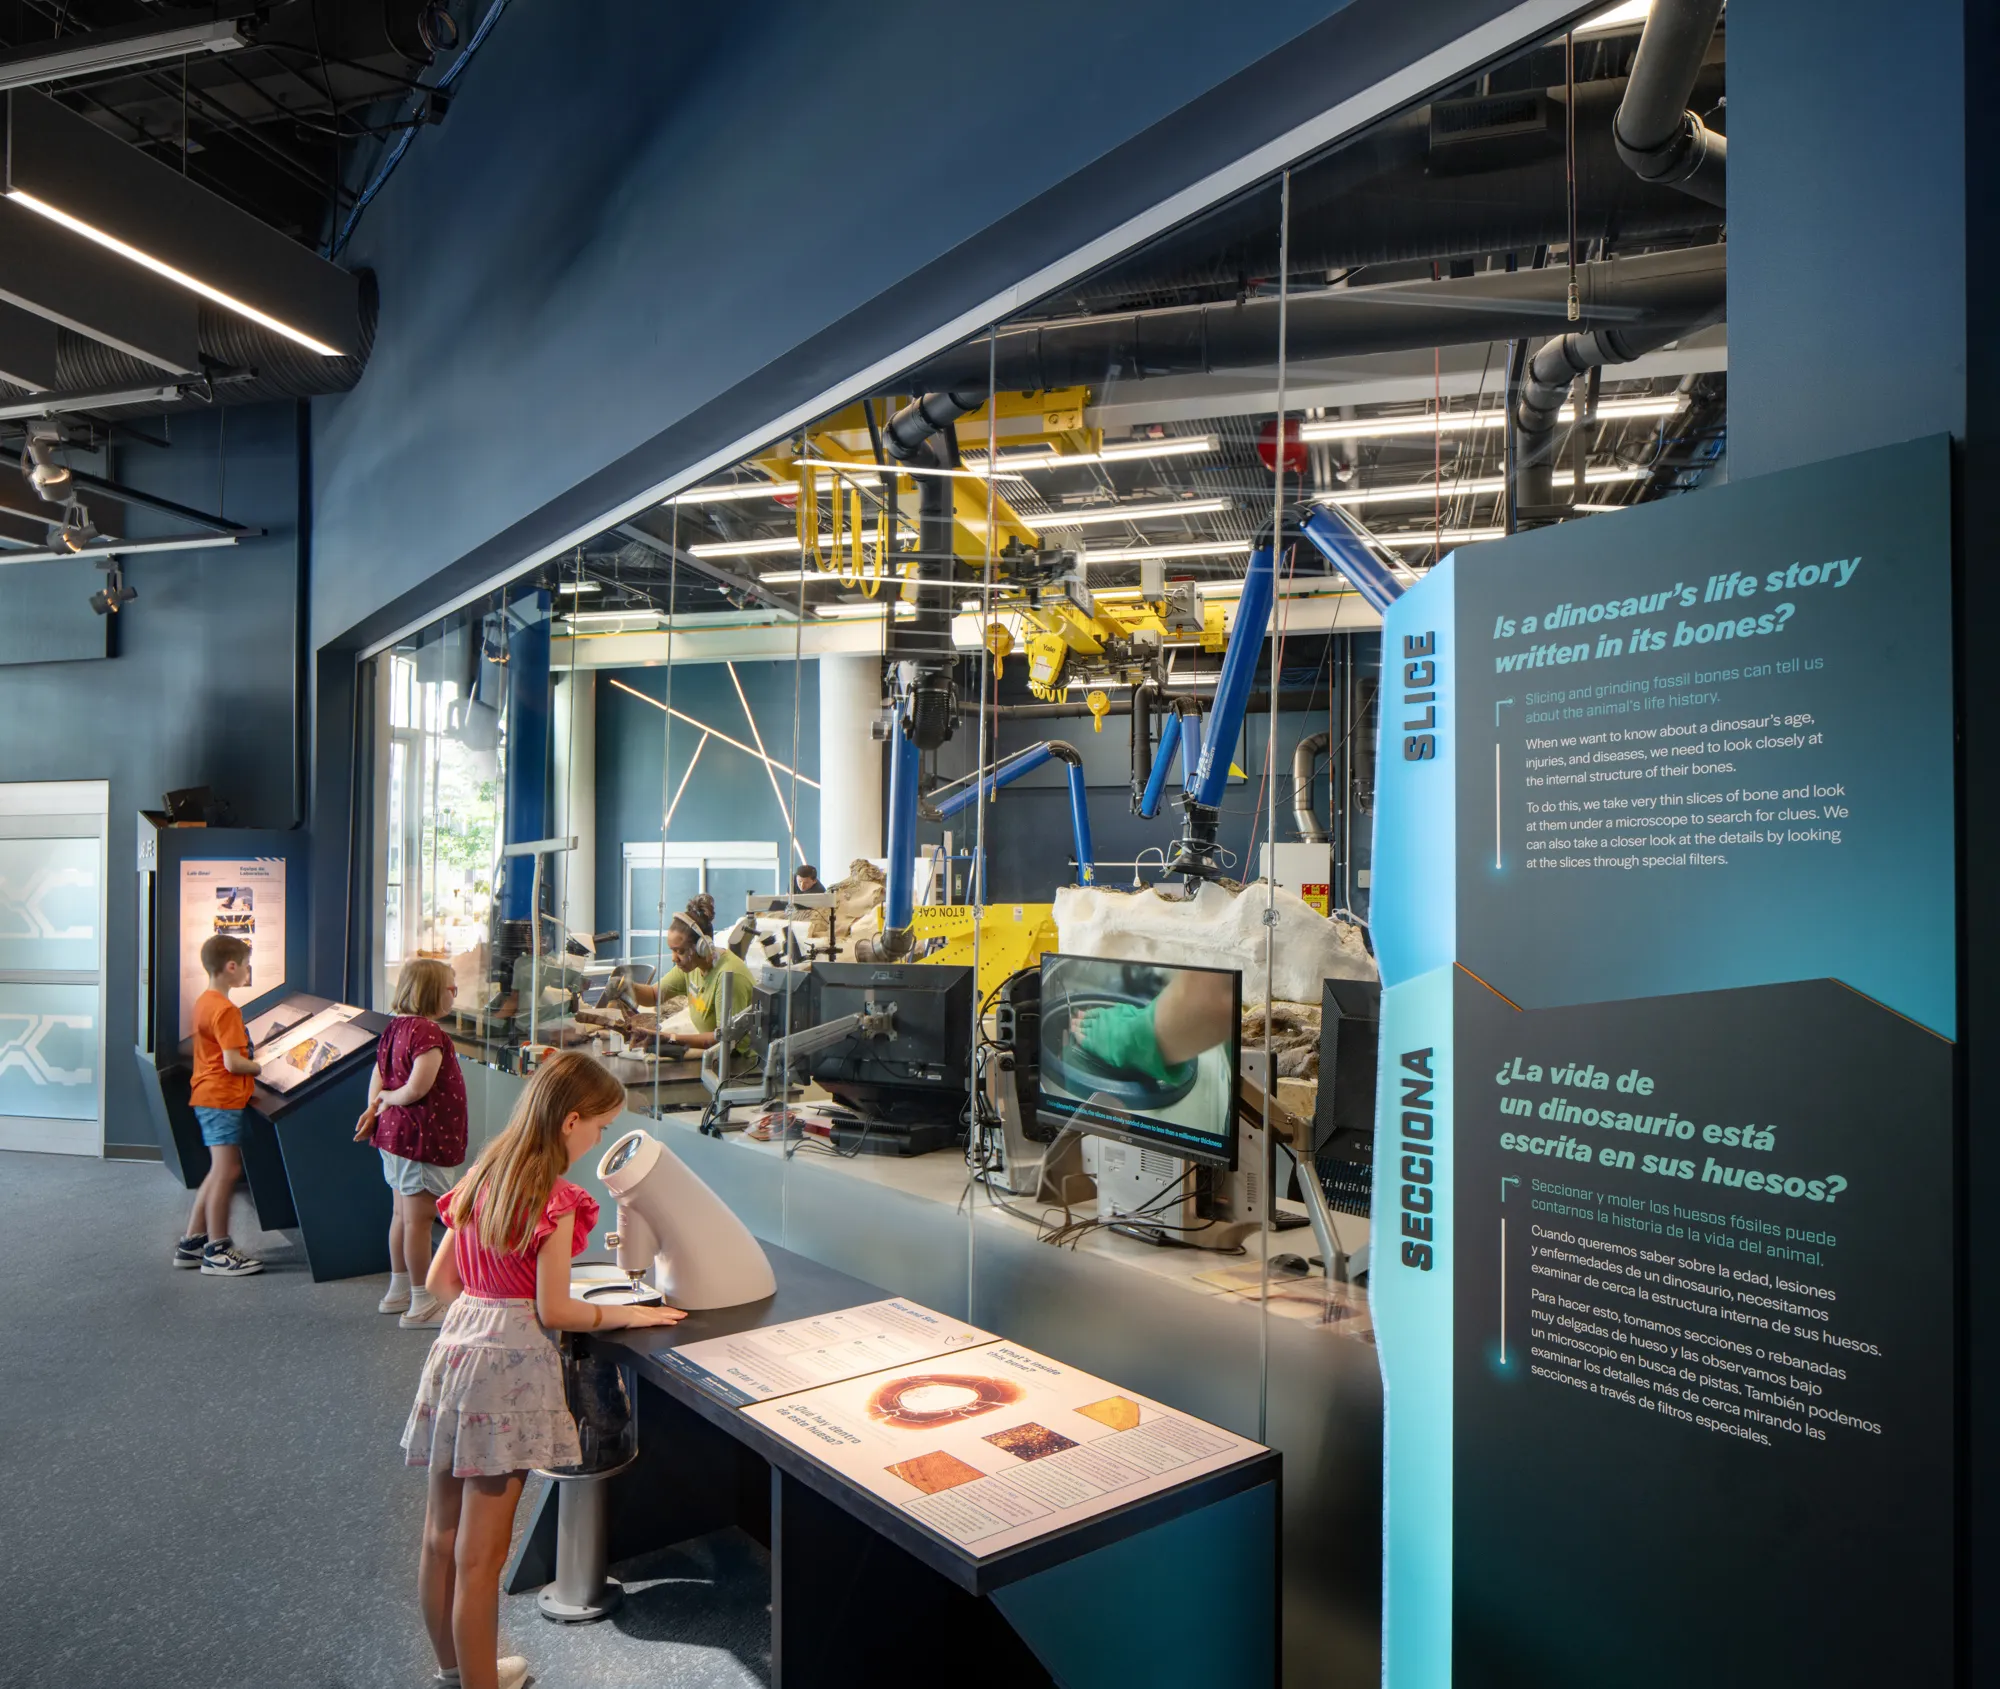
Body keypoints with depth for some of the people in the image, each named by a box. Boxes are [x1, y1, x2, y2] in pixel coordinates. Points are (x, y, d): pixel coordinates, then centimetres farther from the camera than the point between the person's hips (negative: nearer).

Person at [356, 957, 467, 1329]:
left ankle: (399, 1291, 32)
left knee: (402, 1215, 19)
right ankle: (422, 1305, 6)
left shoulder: (396, 1027, 9)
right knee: (419, 1219, -2)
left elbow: (378, 1073, 13)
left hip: (396, 1132, 10)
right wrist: (390, 1098, -9)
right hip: (423, 1136, -10)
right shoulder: (428, 1032, -22)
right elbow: (418, 1088, -29)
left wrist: (375, 1106, -2)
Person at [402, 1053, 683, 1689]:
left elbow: (439, 1281, 14)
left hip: (455, 1348, 8)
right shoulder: (554, 1200, -15)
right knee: (480, 1557, 3)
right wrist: (629, 1314, 0)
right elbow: (554, 1311, -13)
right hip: (510, 1367, -8)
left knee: (440, 1538, 19)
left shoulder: (482, 1176, 8)